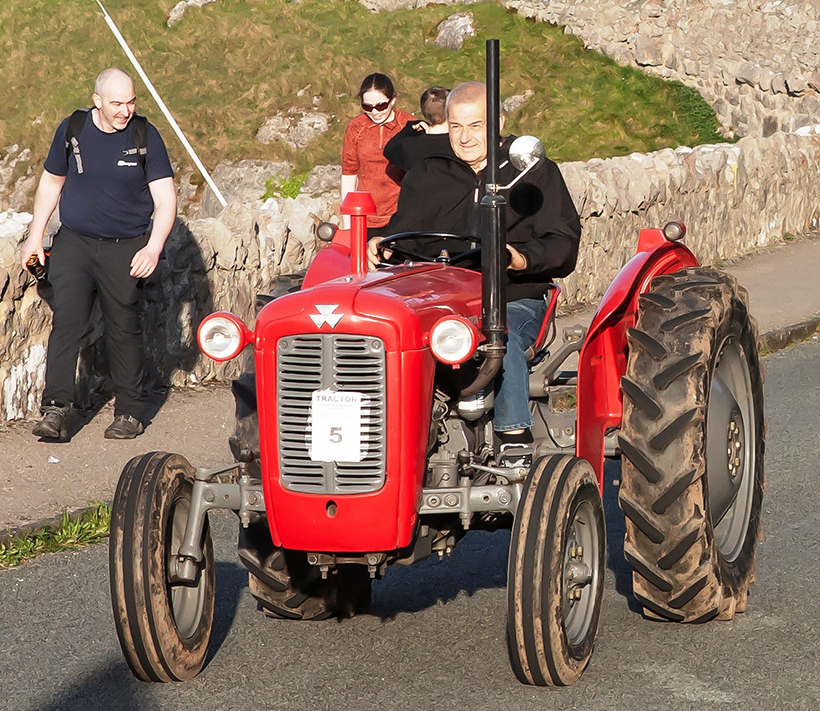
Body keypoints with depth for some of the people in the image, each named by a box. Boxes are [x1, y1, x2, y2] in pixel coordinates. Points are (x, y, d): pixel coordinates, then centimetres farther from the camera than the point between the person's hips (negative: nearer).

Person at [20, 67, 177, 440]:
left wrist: (153, 247, -20)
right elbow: (51, 182, 14)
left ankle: (129, 412, 16)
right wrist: (35, 236, 12)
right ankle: (55, 409, -11)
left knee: (124, 330, 5)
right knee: (66, 322, -10)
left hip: (125, 250, -1)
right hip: (73, 243, 1)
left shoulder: (146, 137, -5)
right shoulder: (72, 129, 1)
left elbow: (165, 199, -7)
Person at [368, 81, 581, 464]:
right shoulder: (426, 177, 16)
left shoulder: (535, 173, 7)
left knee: (502, 336, -38)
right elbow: (403, 235, 7)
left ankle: (515, 444, -36)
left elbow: (563, 246, -1)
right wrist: (382, 246, -18)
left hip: (515, 300, -2)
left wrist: (523, 260, -23)